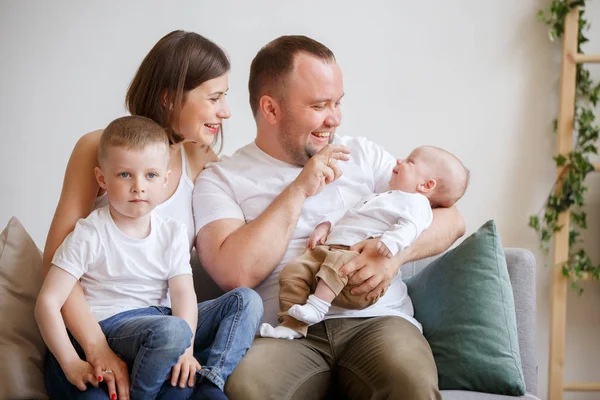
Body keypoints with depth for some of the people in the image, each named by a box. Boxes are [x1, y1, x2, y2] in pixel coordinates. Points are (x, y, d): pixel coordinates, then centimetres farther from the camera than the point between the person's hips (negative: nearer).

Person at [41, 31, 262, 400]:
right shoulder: (100, 148, -6)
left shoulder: (201, 161, 6)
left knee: (246, 301, -24)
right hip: (89, 328, -4)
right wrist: (98, 348, -24)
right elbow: (57, 262, -11)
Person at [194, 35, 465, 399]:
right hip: (286, 334, -1)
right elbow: (235, 273, -8)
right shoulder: (221, 179, 9)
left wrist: (396, 251, -9)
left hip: (376, 320, 1)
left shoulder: (363, 155, 18)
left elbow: (451, 219, 12)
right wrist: (298, 189, -5)